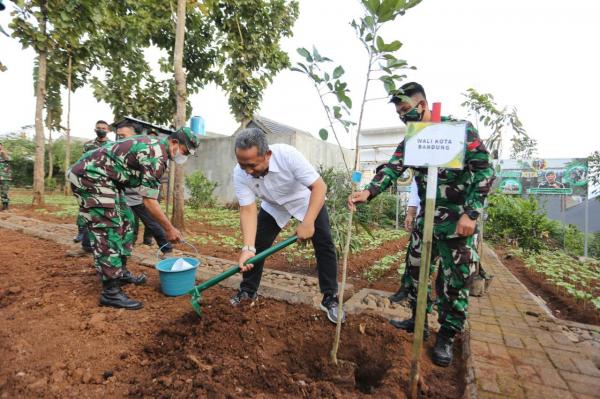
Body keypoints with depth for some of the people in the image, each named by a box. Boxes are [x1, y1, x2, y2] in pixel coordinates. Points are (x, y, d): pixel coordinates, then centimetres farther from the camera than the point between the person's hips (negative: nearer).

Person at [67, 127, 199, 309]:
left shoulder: (153, 145, 11)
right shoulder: (156, 155, -20)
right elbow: (149, 201, -19)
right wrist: (169, 228, -12)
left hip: (96, 176, 11)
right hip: (90, 176, -11)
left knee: (122, 224, 13)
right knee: (108, 231, -11)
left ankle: (121, 272, 25)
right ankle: (111, 292, -7)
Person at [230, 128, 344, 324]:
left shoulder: (288, 155, -37)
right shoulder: (240, 174, -26)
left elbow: (319, 186, -35)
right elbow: (248, 210, -26)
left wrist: (308, 223, -45)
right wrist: (248, 248, -37)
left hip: (306, 200, -2)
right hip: (273, 207, 3)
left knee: (324, 245, -11)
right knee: (256, 246, -1)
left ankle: (330, 299, 3)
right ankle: (247, 291, 21)